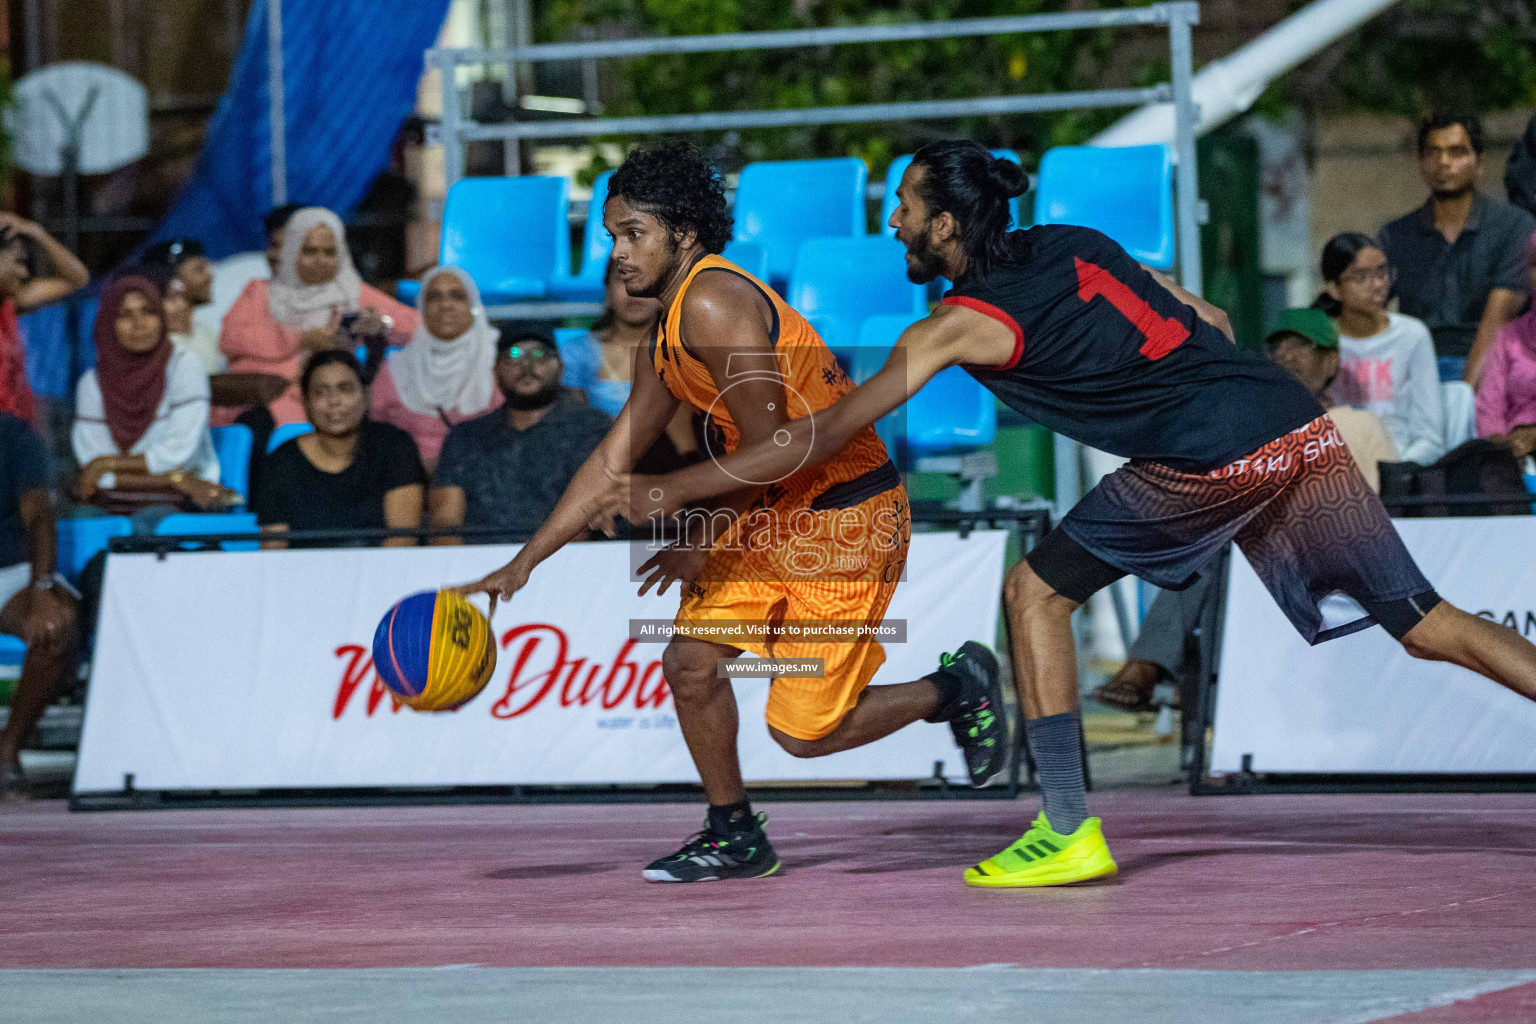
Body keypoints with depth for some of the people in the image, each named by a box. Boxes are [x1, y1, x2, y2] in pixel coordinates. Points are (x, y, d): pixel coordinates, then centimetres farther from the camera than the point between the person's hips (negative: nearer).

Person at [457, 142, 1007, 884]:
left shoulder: (713, 304, -21)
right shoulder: (665, 343, 11)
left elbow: (770, 447, -22)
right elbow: (613, 461, 17)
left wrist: (703, 536, -9)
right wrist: (523, 564, 13)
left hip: (846, 515, -9)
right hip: (774, 516, 9)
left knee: (803, 730, -6)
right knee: (690, 662, 2)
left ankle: (956, 688, 16)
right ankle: (734, 838, 17)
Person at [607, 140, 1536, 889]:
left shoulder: (961, 324, 2)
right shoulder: (1076, 245, 22)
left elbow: (830, 432, 0)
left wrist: (675, 491, 3)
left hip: (1210, 462, -7)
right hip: (1302, 427, 7)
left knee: (1036, 592, 7)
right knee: (1424, 623, 9)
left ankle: (1071, 832, 5)